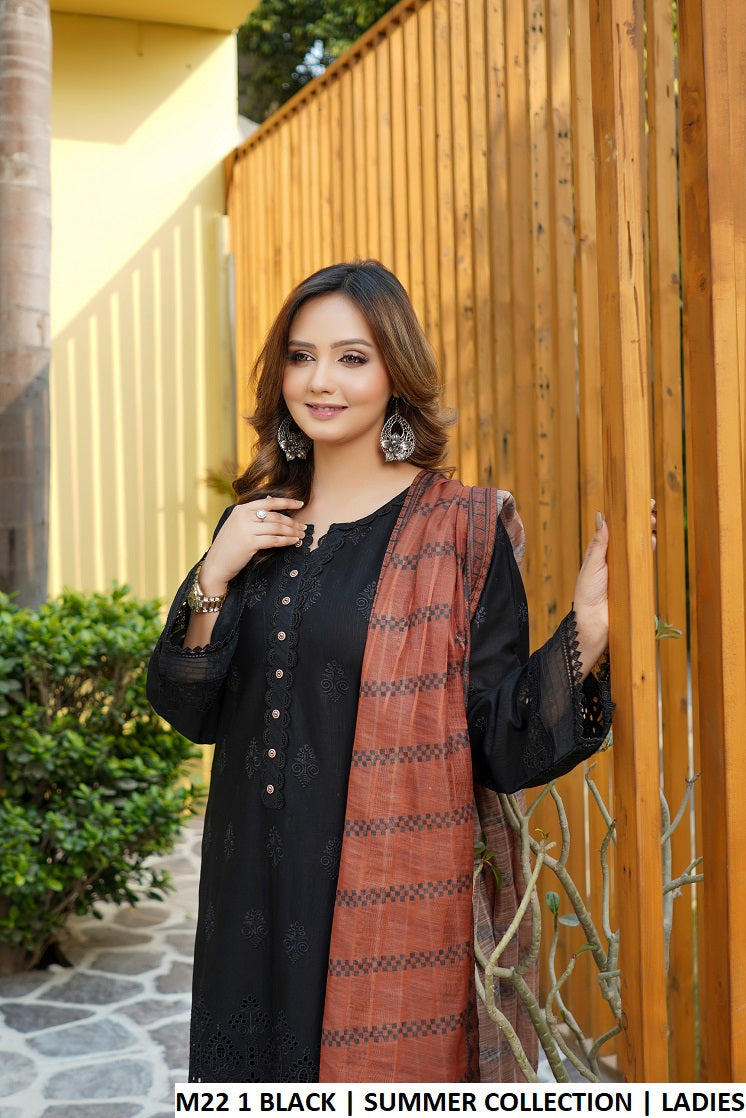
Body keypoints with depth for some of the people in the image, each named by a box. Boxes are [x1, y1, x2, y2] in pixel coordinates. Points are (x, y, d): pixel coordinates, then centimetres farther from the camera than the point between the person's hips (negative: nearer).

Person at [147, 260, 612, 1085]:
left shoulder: (460, 529, -7)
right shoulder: (256, 526, 7)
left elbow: (501, 741, -10)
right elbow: (190, 712, 6)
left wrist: (585, 632, -26)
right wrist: (214, 577, -9)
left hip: (389, 897, -4)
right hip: (254, 892, 5)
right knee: (262, 1071, 16)